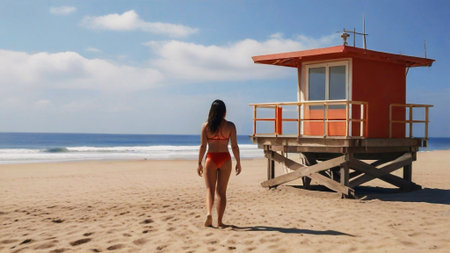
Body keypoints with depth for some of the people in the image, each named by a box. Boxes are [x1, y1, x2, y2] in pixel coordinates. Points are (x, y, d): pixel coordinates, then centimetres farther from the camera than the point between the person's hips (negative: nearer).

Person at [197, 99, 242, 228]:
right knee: (221, 191, 8)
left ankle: (208, 213, -18)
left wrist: (199, 163, 4)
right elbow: (234, 146, -4)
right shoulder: (230, 126, -3)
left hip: (211, 159, 0)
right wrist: (238, 163, 6)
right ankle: (219, 221, 9)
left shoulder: (206, 126, -2)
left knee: (210, 189, 7)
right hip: (225, 159, 0)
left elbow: (203, 146, -4)